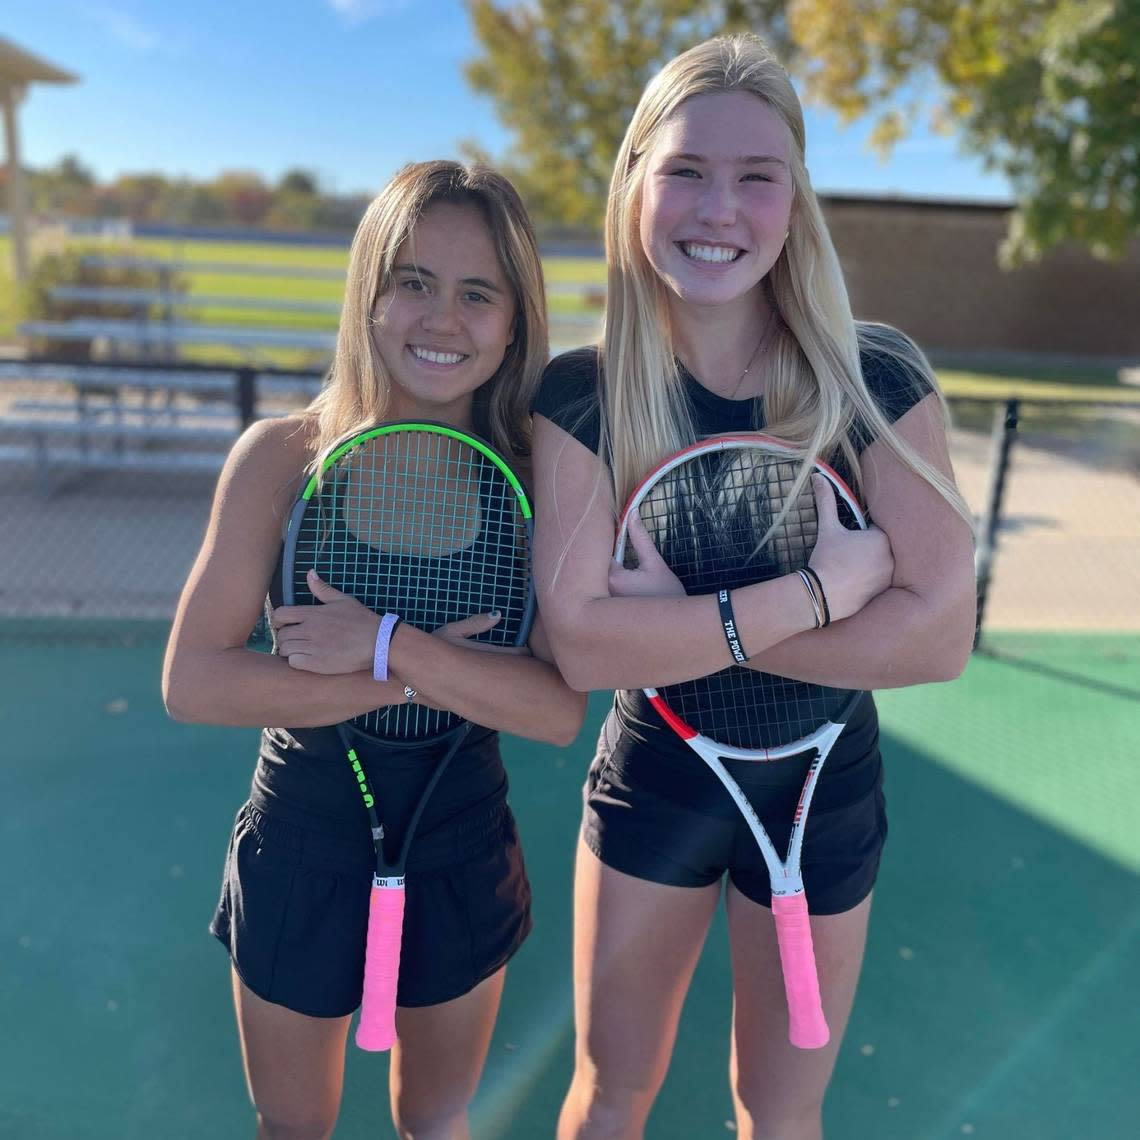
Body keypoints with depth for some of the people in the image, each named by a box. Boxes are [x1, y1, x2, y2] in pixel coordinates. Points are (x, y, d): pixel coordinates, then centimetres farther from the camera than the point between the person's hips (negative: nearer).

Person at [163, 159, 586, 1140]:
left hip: (463, 852, 1)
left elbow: (562, 712, -18)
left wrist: (391, 644, -28)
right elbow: (194, 683, -18)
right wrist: (416, 681, -23)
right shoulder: (284, 456, -14)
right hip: (302, 846, 0)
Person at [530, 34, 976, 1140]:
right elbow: (579, 643, -25)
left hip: (822, 795, 1)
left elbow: (938, 633, -22)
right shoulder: (582, 394, -16)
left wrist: (677, 622, -26)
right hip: (649, 784, 0)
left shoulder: (875, 377, -15)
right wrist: (814, 590, -27)